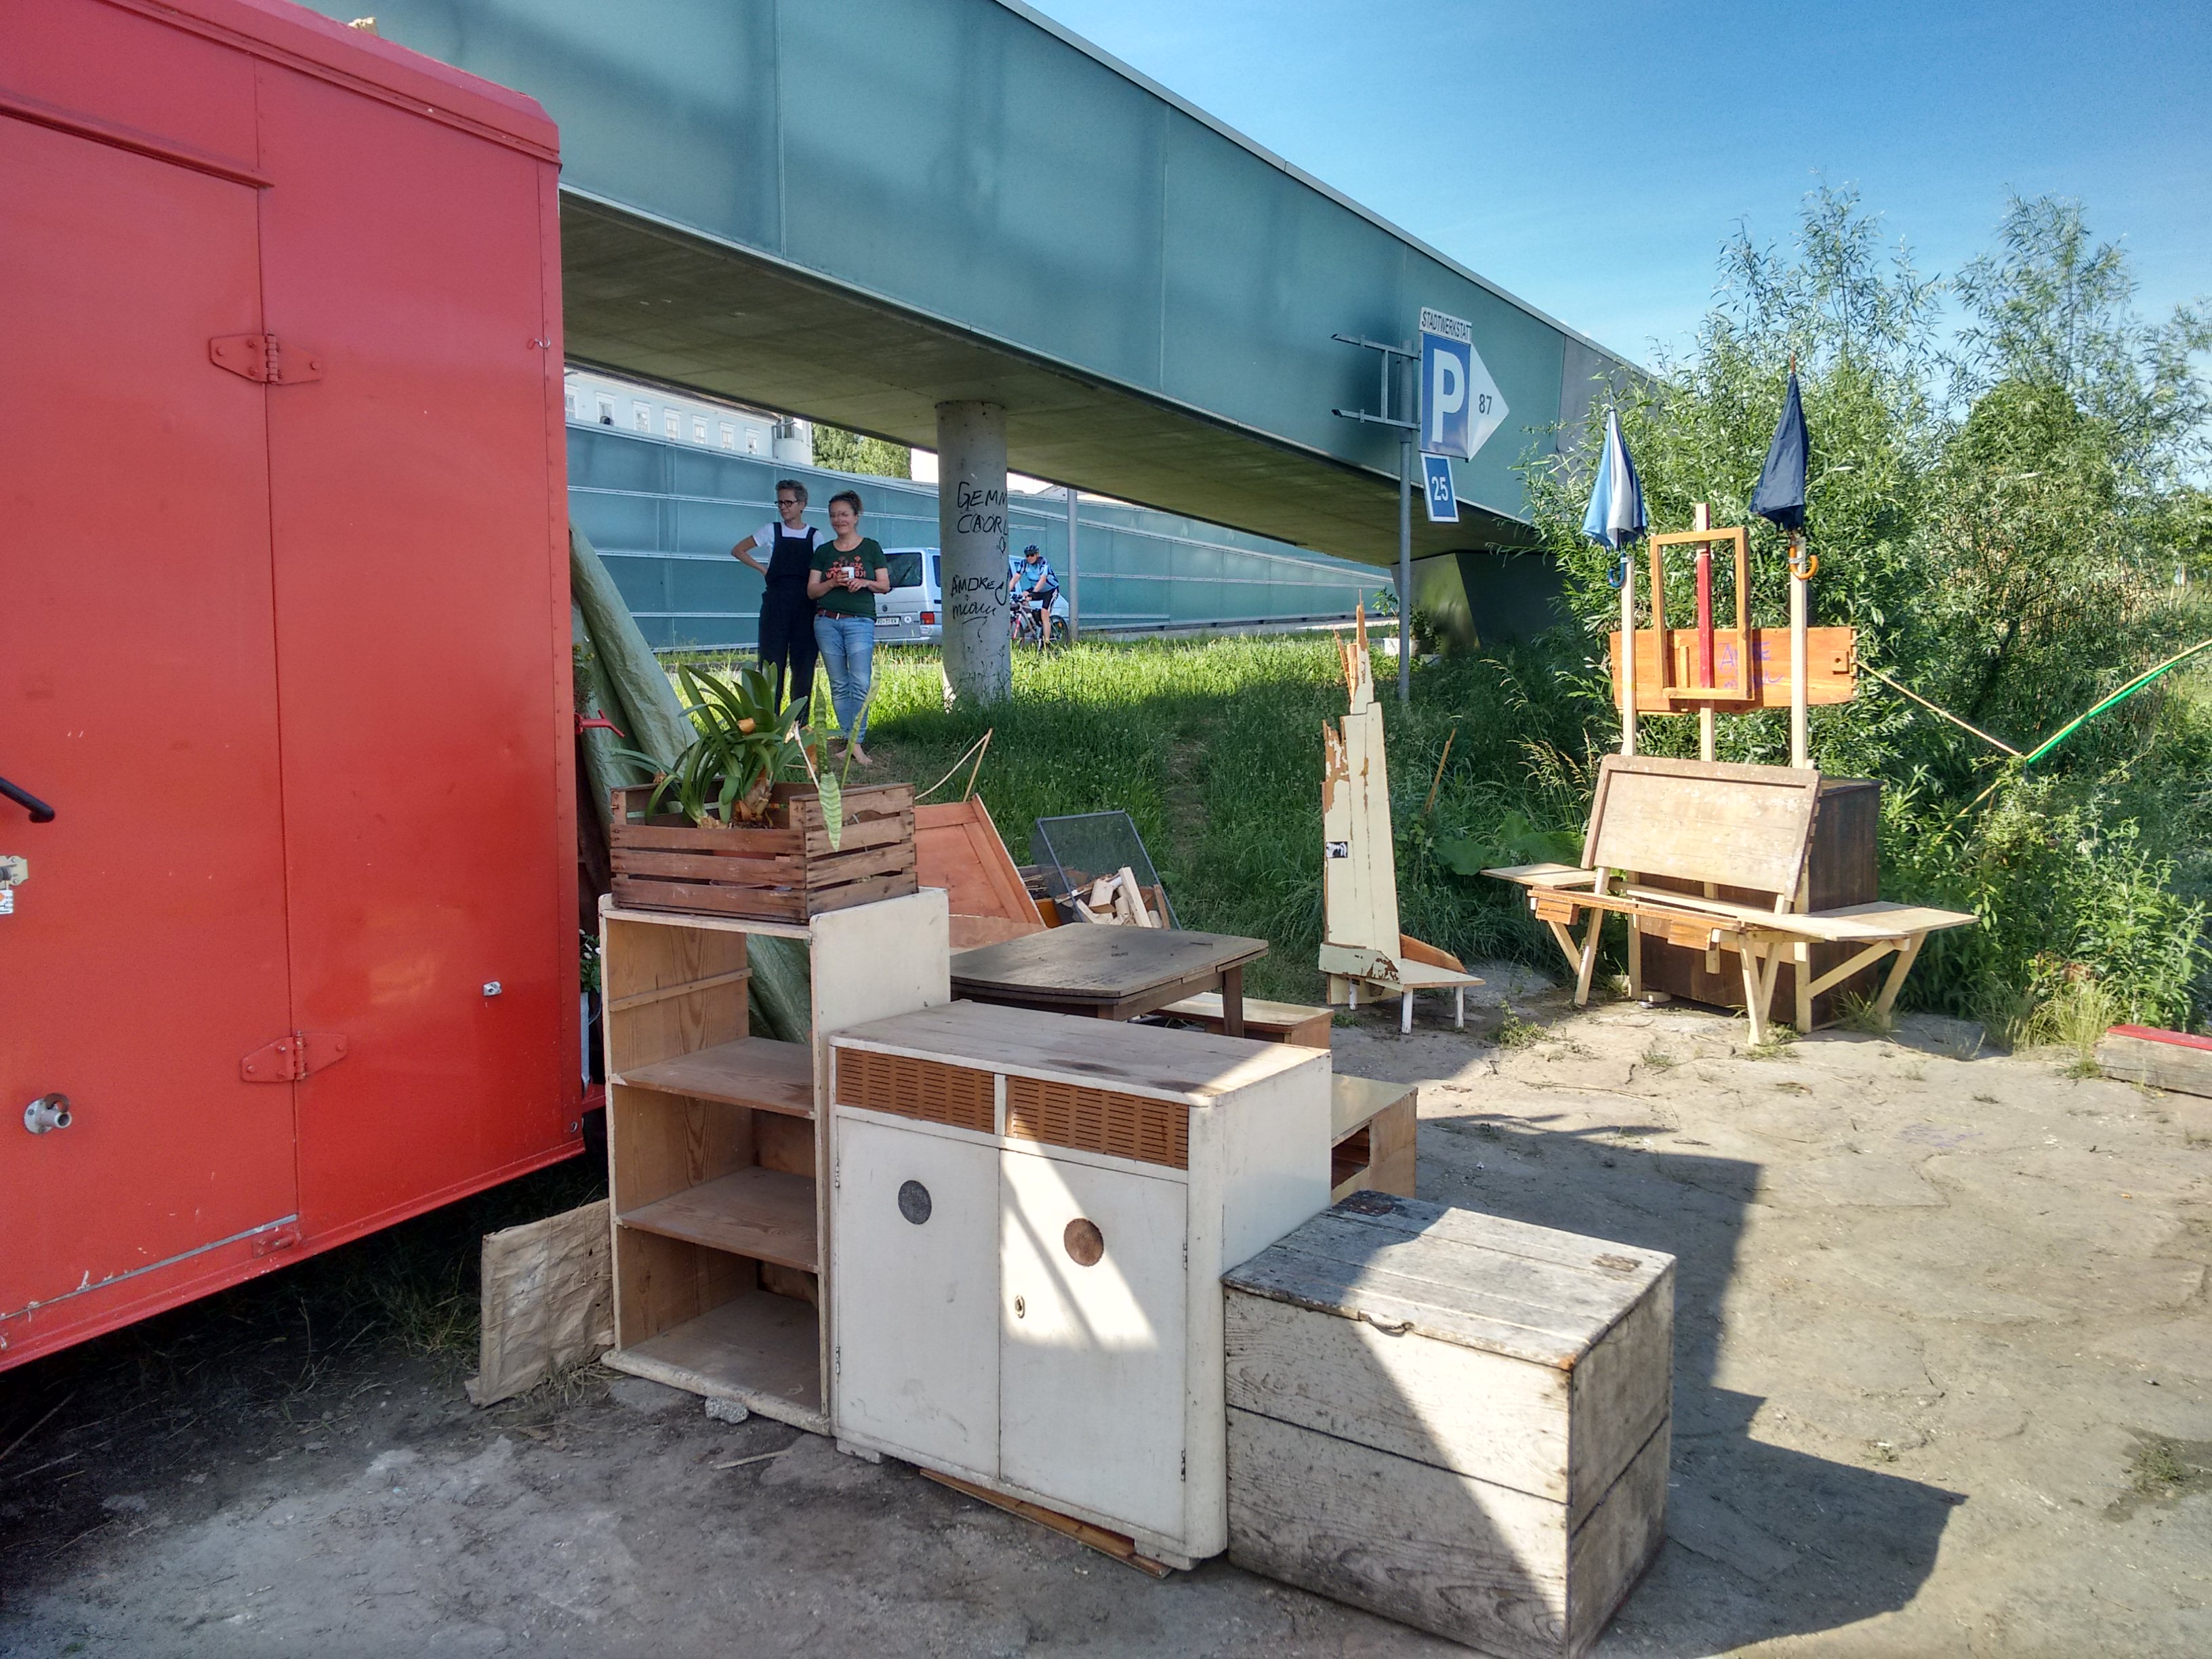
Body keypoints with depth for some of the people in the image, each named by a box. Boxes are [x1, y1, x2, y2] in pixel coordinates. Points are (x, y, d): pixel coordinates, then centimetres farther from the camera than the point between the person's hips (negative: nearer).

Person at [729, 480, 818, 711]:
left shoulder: (815, 536, 8)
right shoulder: (771, 531, 7)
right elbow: (738, 551, 17)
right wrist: (763, 569, 7)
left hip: (805, 605, 1)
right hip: (776, 603, -1)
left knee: (804, 662, 2)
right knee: (772, 660, -5)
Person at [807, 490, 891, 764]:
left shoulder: (870, 547, 8)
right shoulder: (824, 551, 13)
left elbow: (885, 585, 7)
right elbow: (811, 591, 10)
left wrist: (865, 583, -13)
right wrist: (833, 582, -9)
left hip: (860, 621, -3)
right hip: (827, 621, 3)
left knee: (861, 682, -14)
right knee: (839, 685, 4)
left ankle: (857, 743, -12)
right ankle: (848, 741, 8)